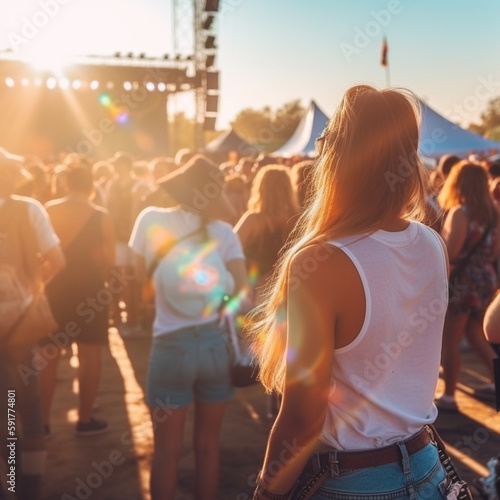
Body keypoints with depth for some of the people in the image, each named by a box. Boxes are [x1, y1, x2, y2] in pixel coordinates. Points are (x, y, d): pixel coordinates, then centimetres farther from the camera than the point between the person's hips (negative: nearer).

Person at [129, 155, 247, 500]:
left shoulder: (152, 219, -1)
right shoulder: (223, 230, -1)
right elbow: (242, 291, -8)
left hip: (171, 345, -1)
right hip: (218, 342, 1)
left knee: (168, 450, 12)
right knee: (208, 445, 17)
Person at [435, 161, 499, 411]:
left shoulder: (460, 212, -17)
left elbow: (450, 253, -22)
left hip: (463, 283, -8)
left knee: (450, 342, 2)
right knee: (476, 336, 22)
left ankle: (448, 397, 8)